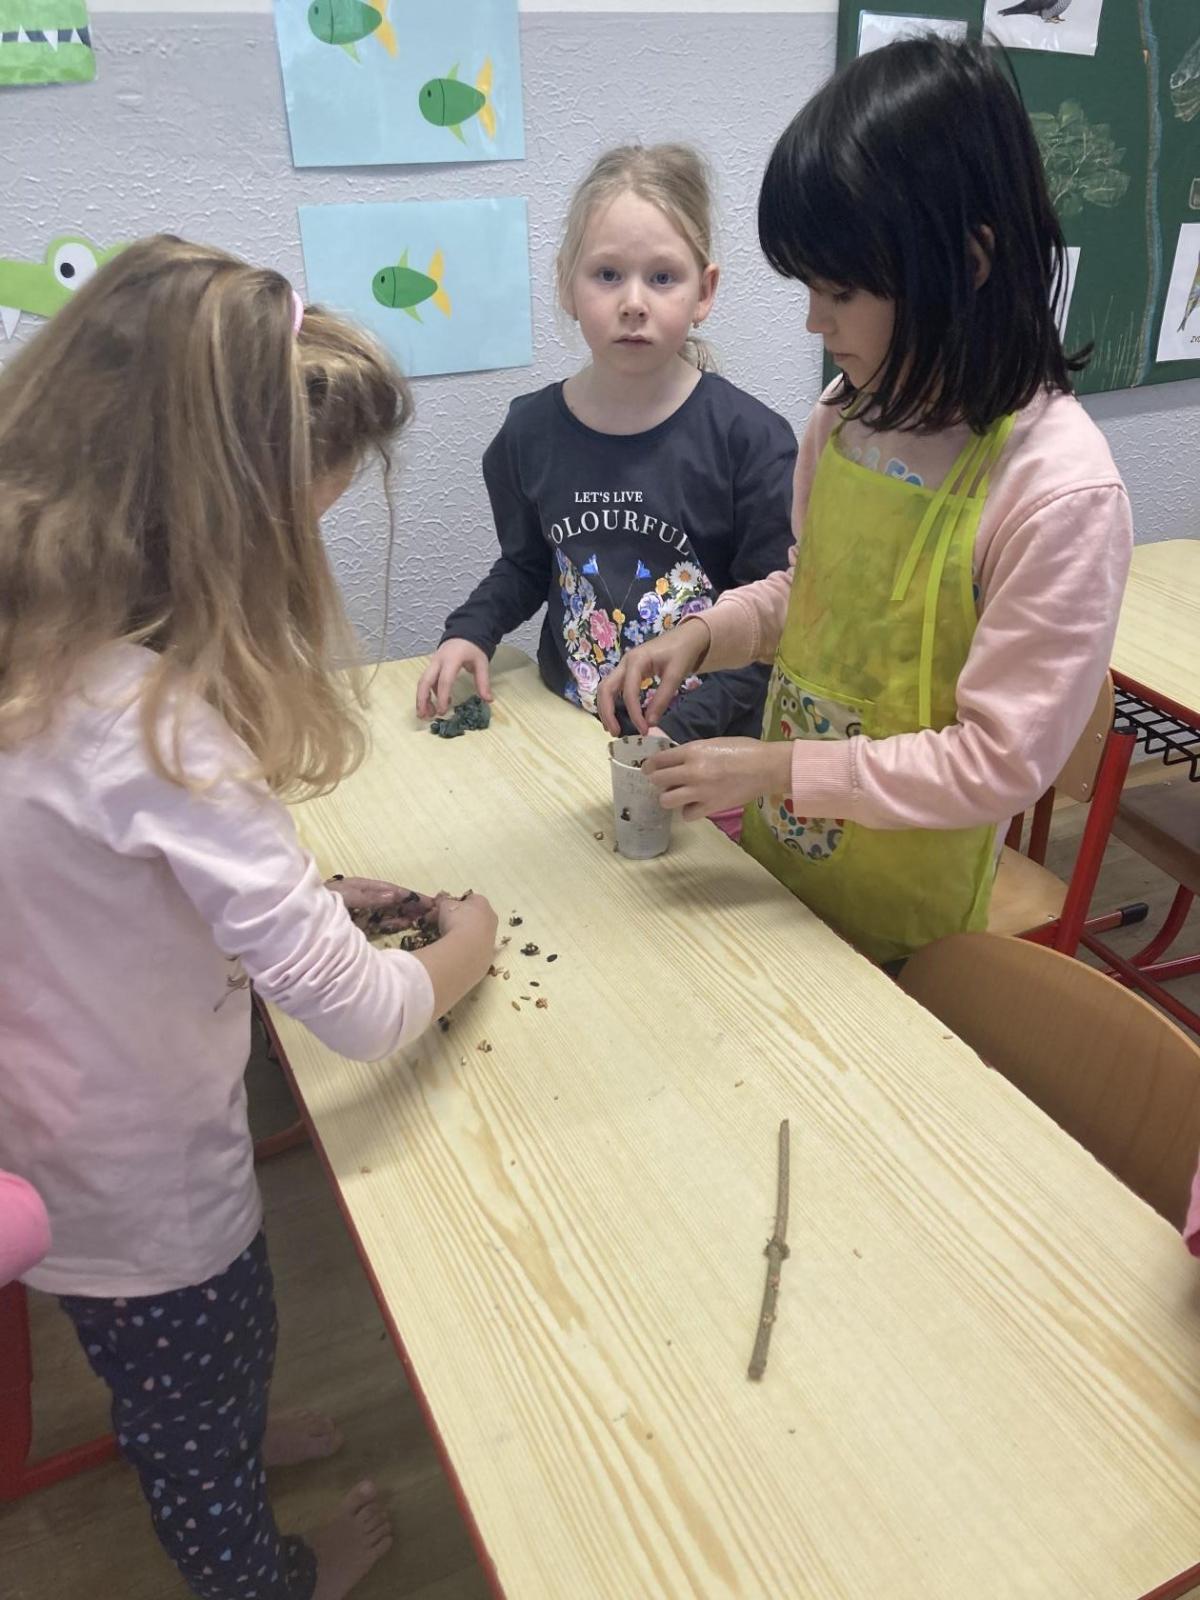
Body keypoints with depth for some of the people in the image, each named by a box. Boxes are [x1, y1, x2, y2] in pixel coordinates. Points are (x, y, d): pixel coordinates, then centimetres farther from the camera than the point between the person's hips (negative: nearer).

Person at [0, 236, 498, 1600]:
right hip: (146, 1185, -7)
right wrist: (464, 949, -12)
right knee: (196, 1391, 24)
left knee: (163, 1378, 34)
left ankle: (220, 1444, 64)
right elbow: (361, 1014, -33)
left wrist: (305, 887, -3)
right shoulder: (152, 722, -38)